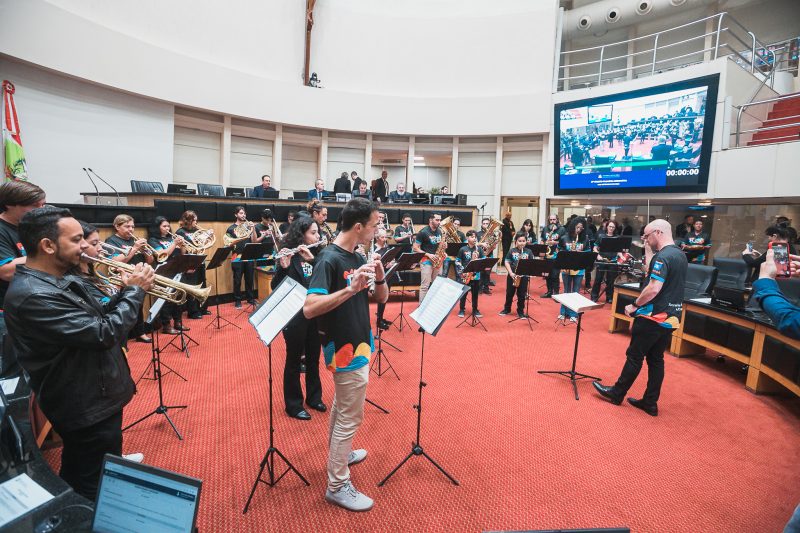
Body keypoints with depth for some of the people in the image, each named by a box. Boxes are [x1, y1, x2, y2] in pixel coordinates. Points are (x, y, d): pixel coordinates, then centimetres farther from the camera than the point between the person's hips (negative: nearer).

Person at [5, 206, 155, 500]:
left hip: (97, 397, 10)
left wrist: (125, 292, -5)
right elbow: (106, 334, -29)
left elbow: (98, 319, 12)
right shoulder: (32, 295, -28)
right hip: (88, 410, -10)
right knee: (94, 494, 9)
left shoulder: (62, 281, 4)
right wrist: (135, 291, -17)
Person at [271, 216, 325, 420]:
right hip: (295, 316, -5)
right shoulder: (289, 256, -12)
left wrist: (313, 260, -24)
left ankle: (314, 397, 35)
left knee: (313, 358, 17)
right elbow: (275, 287, -16)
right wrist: (283, 267, -34)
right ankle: (293, 405, 24)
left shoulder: (316, 254, 3)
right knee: (294, 360, 8)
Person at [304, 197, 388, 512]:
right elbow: (309, 309, -29)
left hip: (357, 344, 9)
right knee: (350, 416, 4)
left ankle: (339, 453, 47)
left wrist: (379, 276, -14)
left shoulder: (357, 257, 4)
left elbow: (382, 298, 6)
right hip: (346, 350, -9)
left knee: (342, 408, 26)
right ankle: (337, 486, 21)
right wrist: (350, 288, -37)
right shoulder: (329, 259, -21)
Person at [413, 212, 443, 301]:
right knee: (425, 286, -6)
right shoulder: (423, 232, -11)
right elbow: (415, 248, -10)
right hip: (426, 261, -6)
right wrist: (428, 254, -19)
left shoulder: (439, 231, 9)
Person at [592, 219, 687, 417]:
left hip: (653, 317, -9)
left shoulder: (663, 256, -20)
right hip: (669, 318, 9)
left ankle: (617, 393, 17)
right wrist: (648, 252, 15)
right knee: (656, 359, 13)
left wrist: (634, 305, -14)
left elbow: (653, 289, -26)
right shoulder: (680, 255, 11)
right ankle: (650, 402, 19)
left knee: (634, 357, 3)